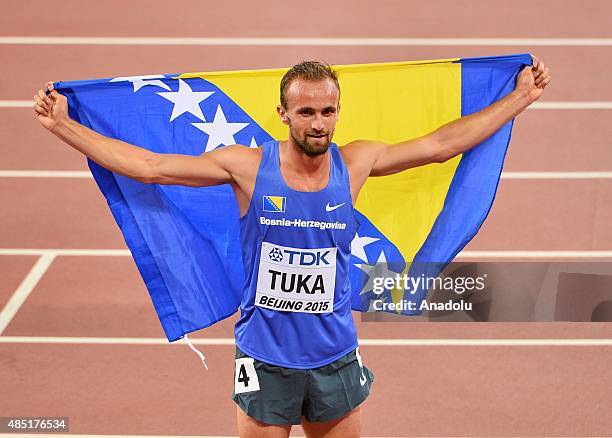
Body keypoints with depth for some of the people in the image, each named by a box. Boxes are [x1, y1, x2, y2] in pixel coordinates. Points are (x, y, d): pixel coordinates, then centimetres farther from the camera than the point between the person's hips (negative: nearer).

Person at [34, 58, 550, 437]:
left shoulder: (355, 163, -3)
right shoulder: (248, 166, -10)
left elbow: (442, 144, 6)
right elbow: (147, 165, -8)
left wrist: (520, 97, 9)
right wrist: (62, 125, -10)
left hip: (336, 356, 2)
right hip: (265, 357, -2)